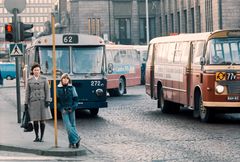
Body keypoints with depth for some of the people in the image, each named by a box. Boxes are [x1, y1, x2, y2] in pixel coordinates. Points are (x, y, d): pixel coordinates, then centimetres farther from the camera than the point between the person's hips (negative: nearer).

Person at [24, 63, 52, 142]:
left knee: (42, 120, -1)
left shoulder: (44, 79, 3)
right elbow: (27, 92, 7)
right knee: (35, 120, 2)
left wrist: (48, 100, -9)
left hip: (42, 102, -1)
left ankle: (41, 137, 7)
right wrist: (26, 103, 2)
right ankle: (36, 137, 14)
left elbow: (47, 90, 1)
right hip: (33, 102, 1)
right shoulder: (29, 80, 6)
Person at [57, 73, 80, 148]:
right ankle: (76, 138, -8)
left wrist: (73, 108, -8)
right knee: (68, 126, -11)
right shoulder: (58, 89, 3)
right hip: (64, 110, -1)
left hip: (71, 110, 1)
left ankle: (72, 142, 9)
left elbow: (75, 99, 4)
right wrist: (61, 109, -6)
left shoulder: (72, 88, 3)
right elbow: (56, 101, 5)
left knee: (72, 125, 3)